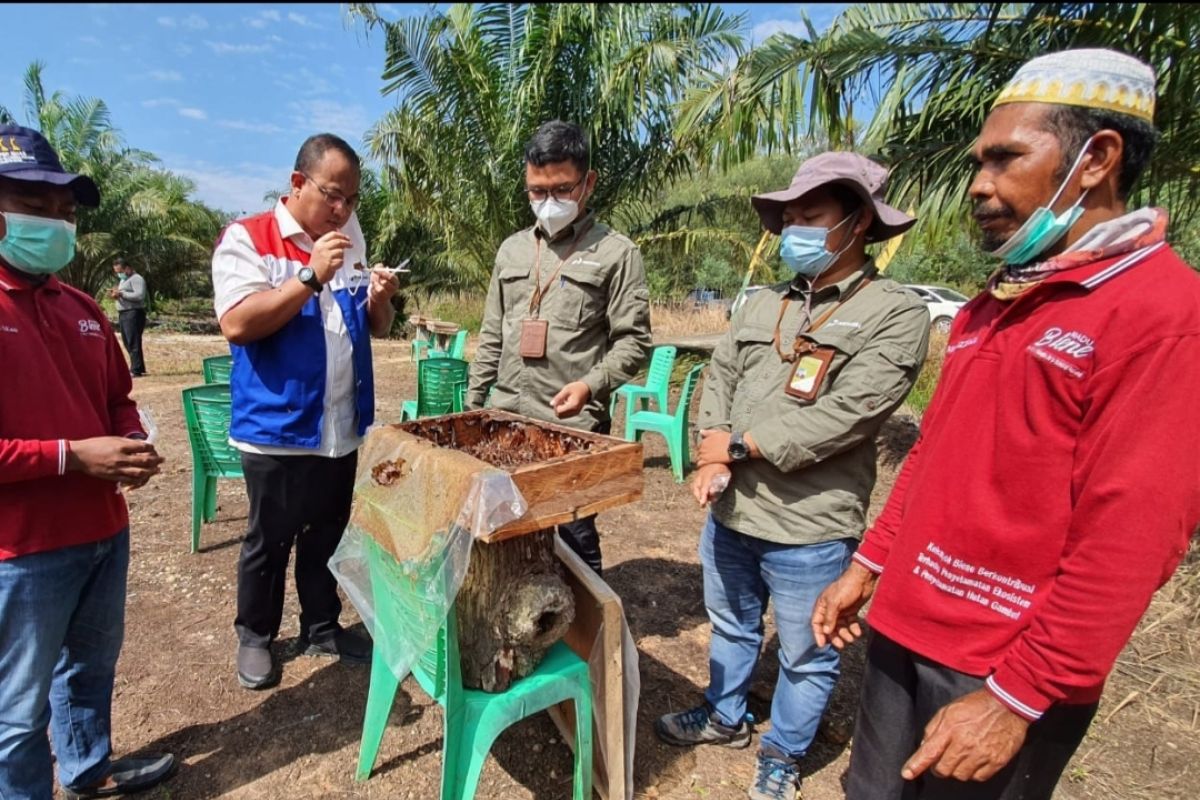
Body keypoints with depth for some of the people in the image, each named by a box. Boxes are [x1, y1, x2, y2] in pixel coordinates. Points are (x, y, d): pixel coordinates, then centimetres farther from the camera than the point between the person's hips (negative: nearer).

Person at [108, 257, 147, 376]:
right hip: (123, 314, 10)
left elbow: (140, 295, -21)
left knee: (133, 343, -11)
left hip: (133, 314, -10)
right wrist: (116, 295, 8)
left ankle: (136, 370, -10)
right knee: (128, 343, 12)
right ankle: (140, 367, 19)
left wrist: (122, 293, -20)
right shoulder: (123, 280, 24)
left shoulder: (136, 279, -8)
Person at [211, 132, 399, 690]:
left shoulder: (350, 242, 9)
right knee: (269, 541, 12)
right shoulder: (246, 238, -7)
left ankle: (322, 627, 35)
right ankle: (255, 636, 33)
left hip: (343, 428, 5)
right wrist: (311, 276, -25)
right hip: (277, 429, -5)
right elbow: (236, 324, -20)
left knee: (329, 537, 18)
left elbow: (377, 327, 13)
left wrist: (380, 299, -9)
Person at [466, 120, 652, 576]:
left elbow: (633, 341, -6)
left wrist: (591, 385, -21)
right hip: (505, 422, 5)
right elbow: (492, 337, 16)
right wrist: (472, 403, 12)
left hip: (574, 428, -5)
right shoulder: (512, 249, 13)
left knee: (573, 538, 5)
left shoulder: (616, 253, -3)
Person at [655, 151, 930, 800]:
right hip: (730, 513, 6)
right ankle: (724, 716, 52)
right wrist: (711, 456, -14)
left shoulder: (896, 314, -13)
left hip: (811, 530, -5)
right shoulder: (761, 305, 7)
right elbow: (719, 378, 3)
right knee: (731, 625, 26)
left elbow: (845, 414, -23)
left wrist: (740, 444, -17)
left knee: (805, 655, 17)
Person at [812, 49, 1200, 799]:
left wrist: (1017, 698, -18)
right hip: (905, 626, 7)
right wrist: (868, 564, 12)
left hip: (1005, 671, -7)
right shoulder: (995, 303, 9)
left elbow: (1128, 541, -20)